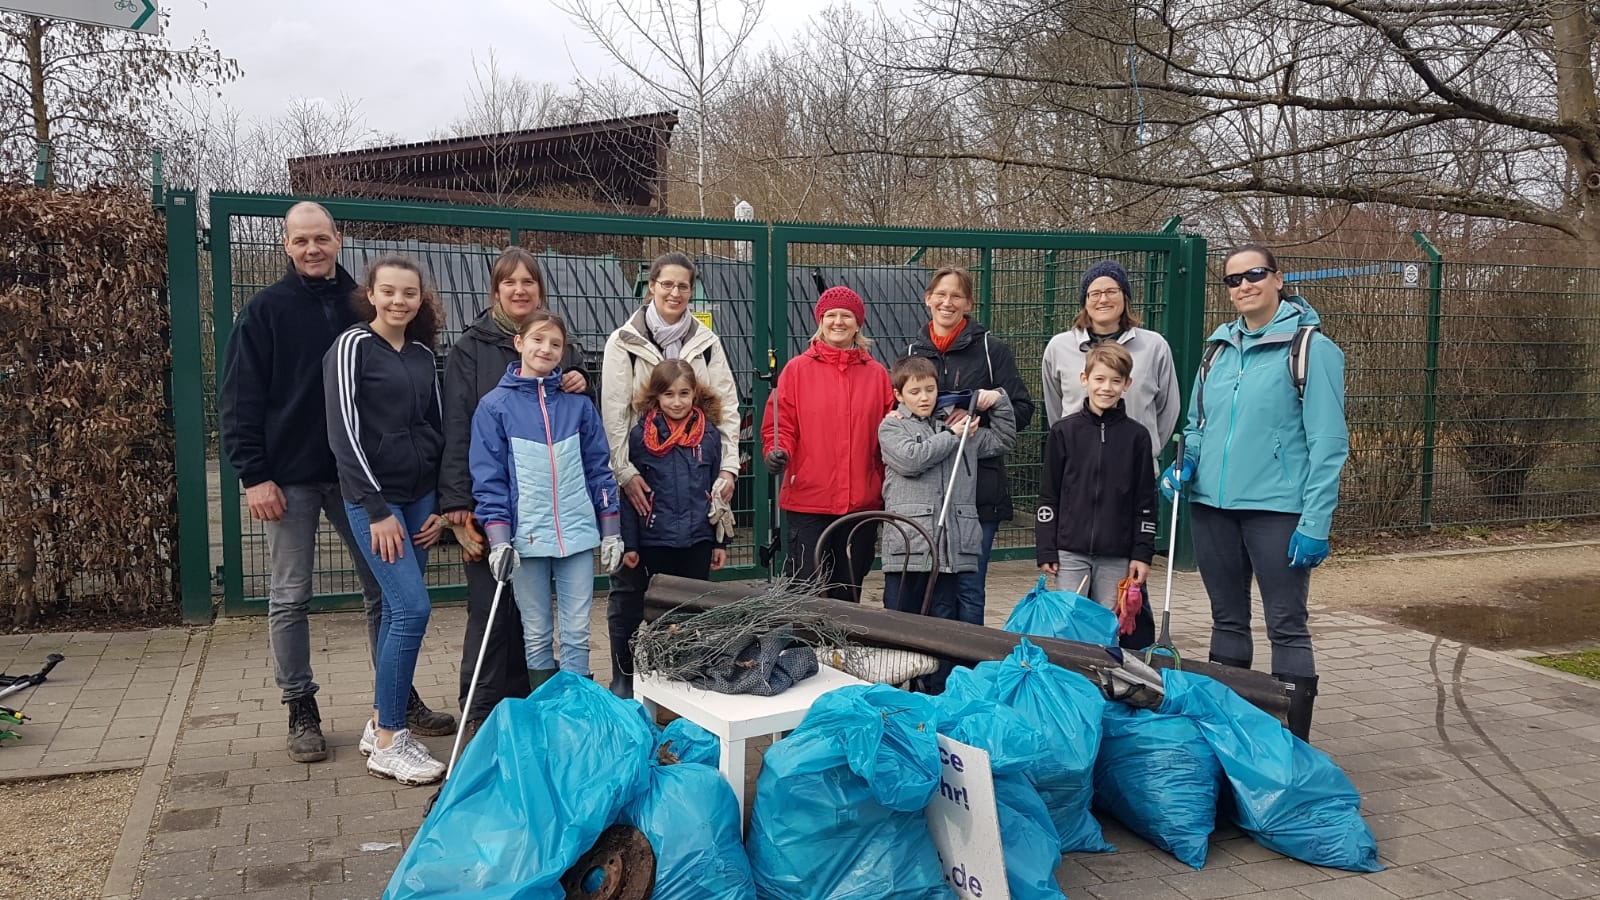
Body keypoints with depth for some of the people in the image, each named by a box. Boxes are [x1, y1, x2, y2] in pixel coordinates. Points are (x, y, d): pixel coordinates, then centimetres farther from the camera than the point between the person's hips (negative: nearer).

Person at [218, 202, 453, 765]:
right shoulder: (266, 310, -2)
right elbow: (239, 399, -5)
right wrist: (254, 475, -12)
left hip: (358, 473, 3)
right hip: (291, 478, -2)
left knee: (384, 589, 7)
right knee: (290, 598, 5)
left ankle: (399, 699, 20)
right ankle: (301, 711, 18)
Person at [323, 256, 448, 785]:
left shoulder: (422, 354, 12)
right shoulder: (352, 346, -6)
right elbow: (344, 432, -12)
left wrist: (440, 505, 8)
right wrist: (377, 509, -15)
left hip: (419, 497, 6)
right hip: (373, 498, -6)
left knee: (398, 610, 9)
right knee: (412, 607, -14)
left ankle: (381, 723, 21)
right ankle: (388, 744, -4)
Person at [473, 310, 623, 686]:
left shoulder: (578, 404, 5)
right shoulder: (494, 406, -1)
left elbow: (599, 468, 8)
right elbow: (488, 479, -3)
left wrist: (611, 531, 5)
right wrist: (499, 539, -11)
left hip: (578, 534, 2)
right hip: (526, 538, -1)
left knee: (577, 631, 5)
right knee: (536, 634, 8)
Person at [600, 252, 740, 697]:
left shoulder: (706, 343, 9)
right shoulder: (624, 342, 1)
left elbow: (727, 407, 6)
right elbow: (613, 413, -5)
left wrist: (729, 466, -5)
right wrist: (626, 472, -15)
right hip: (637, 479, -2)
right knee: (629, 582, 4)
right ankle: (624, 683, 15)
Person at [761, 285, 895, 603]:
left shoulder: (877, 374, 10)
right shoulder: (797, 369, 2)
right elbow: (779, 424, 0)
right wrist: (777, 452, -20)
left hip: (862, 503, 3)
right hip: (807, 501, -3)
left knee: (848, 595, 13)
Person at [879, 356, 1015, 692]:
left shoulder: (956, 424, 17)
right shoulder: (891, 427, 5)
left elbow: (1002, 441, 26)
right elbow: (910, 458, -13)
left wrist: (999, 403, 13)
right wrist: (951, 436, -5)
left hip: (951, 544, 3)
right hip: (907, 543, -3)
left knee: (944, 622, 9)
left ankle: (939, 693, 18)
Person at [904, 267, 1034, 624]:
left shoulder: (992, 349, 1)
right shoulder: (913, 352, 12)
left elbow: (1023, 411, -1)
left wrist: (993, 401, -20)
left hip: (978, 489, -3)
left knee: (969, 585, 1)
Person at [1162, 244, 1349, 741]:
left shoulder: (1311, 347, -7)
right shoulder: (1219, 346, 11)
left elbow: (1328, 442, -11)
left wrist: (1316, 522, -16)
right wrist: (1184, 464, 0)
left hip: (1277, 509, -6)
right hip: (1212, 505, 6)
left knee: (1287, 626, 1)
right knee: (1227, 620, 15)